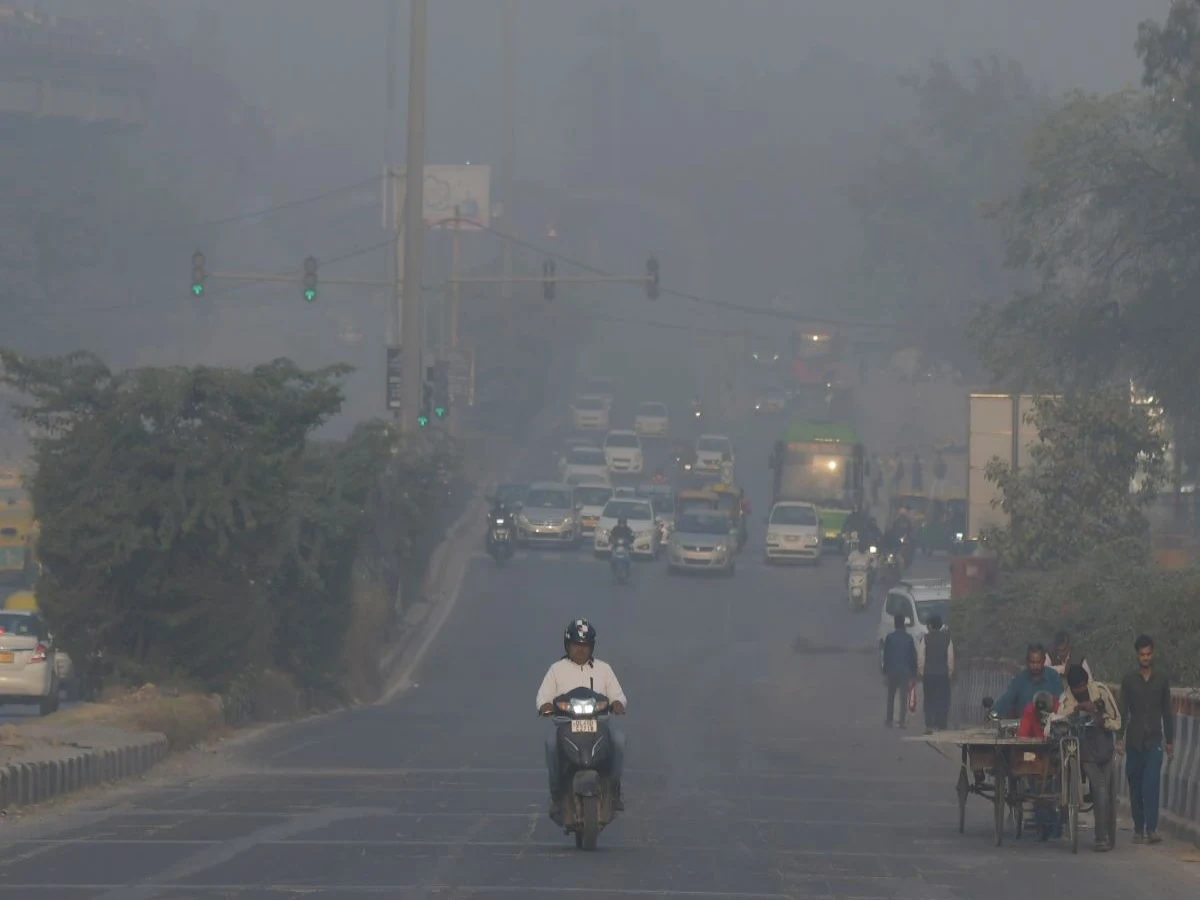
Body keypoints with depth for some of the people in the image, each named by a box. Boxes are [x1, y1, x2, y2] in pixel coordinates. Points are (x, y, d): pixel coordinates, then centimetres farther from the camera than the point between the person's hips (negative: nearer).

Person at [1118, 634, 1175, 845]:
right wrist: (1120, 737, -8)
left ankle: (1151, 829, -22)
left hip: (1154, 740, -1)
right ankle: (1138, 829, 12)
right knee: (1135, 786, 4)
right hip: (1134, 740, 1)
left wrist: (1169, 741, 12)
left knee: (1152, 783, -15)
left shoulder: (1161, 681, 8)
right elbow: (1123, 711, 2)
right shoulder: (1129, 681, 5)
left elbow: (1167, 713, 13)